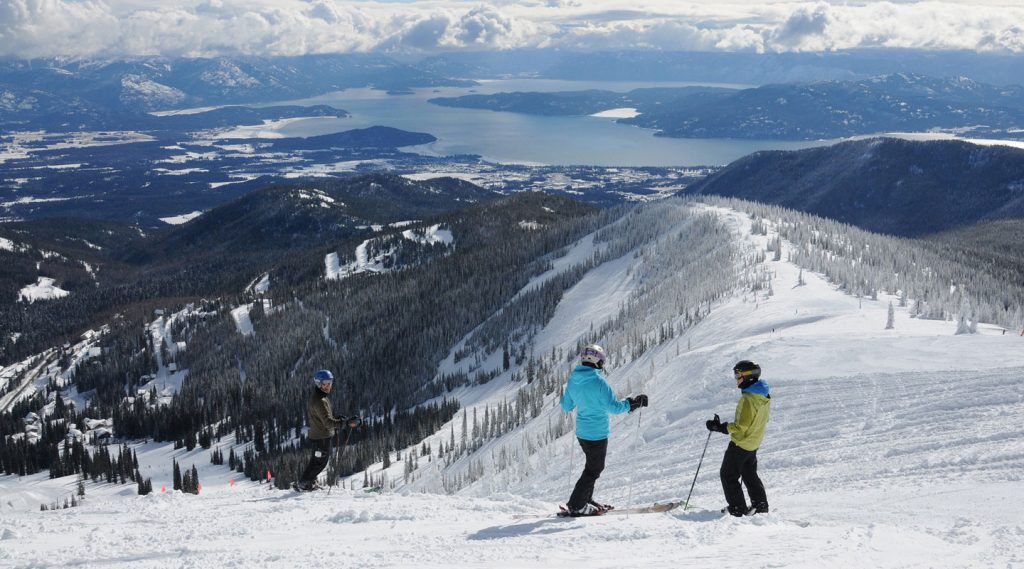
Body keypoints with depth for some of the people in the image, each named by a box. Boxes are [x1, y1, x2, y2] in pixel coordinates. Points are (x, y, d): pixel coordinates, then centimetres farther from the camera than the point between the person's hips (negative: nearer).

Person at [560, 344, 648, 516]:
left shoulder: (573, 381, 1)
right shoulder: (598, 382, -21)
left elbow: (566, 407, 11)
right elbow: (613, 407, -22)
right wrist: (633, 403, -10)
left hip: (582, 432, 7)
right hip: (598, 433, -7)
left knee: (592, 467, 23)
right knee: (593, 470, 4)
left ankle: (586, 501, 28)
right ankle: (576, 506, 6)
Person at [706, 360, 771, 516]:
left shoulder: (748, 399, -28)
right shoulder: (765, 396, 1)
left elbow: (741, 427, -26)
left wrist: (719, 427, -19)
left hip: (740, 444, -9)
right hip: (754, 443, 9)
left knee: (728, 475, 3)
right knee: (750, 475, 24)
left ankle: (738, 508, 4)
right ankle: (761, 505, 28)